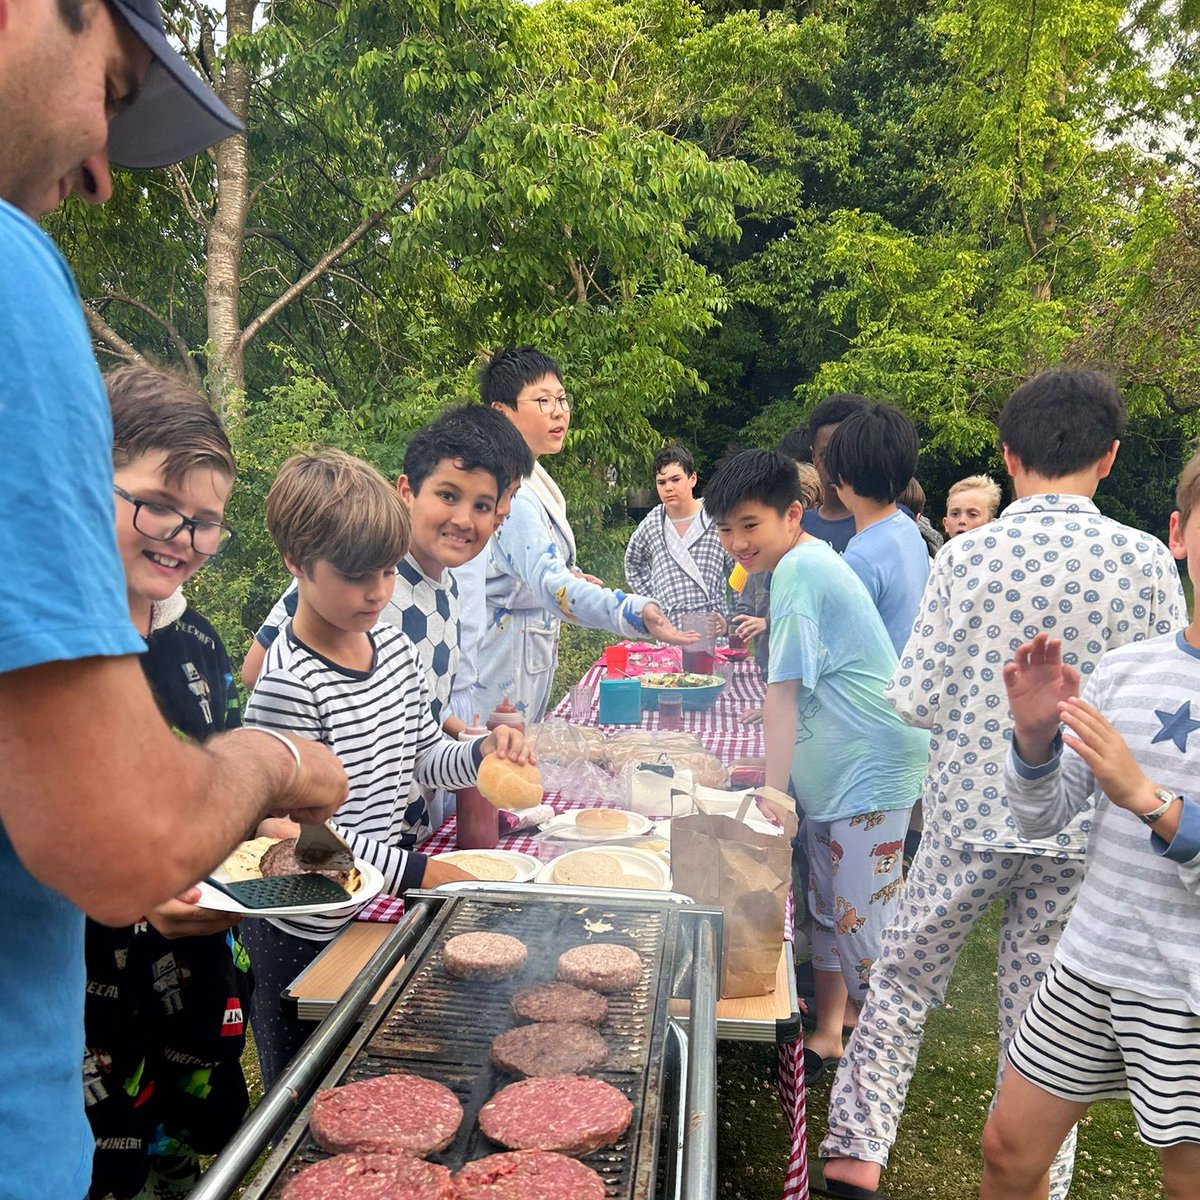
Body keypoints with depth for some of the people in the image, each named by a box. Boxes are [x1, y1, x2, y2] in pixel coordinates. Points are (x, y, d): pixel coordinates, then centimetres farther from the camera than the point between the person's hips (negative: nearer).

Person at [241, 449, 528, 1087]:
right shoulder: (289, 686, -24)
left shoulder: (393, 647, 0)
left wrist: (482, 752, -10)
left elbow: (424, 756, 11)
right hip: (304, 938, -7)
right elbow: (300, 827, -23)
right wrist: (418, 872, -20)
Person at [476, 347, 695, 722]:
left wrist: (568, 575, 8)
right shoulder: (507, 490, -24)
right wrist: (634, 612, -51)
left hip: (533, 651, 10)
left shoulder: (532, 477, 8)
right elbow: (548, 582, -38)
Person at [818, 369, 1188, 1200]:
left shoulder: (967, 555, -10)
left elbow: (917, 701, -9)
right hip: (1085, 830, 1)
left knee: (904, 984, 17)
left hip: (969, 814, -1)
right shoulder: (1145, 561, -7)